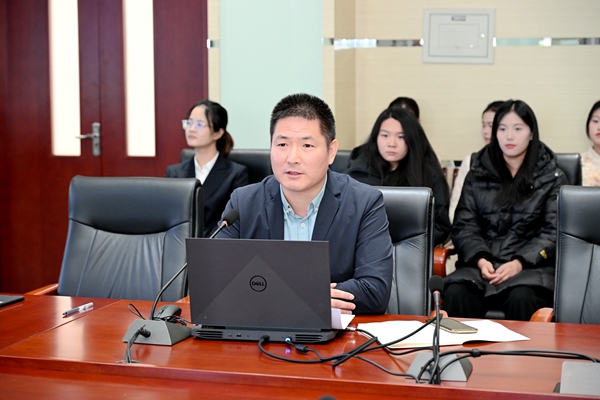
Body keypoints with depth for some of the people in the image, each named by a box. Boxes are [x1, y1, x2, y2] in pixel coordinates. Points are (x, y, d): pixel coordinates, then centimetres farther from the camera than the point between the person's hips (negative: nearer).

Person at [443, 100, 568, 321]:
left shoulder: (552, 178, 11)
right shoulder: (477, 174, 16)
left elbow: (553, 232, 1)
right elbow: (463, 226, 9)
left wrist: (519, 263, -15)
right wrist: (480, 260, -11)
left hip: (531, 265, -2)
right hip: (482, 264, 2)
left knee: (521, 298, -36)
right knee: (455, 293, -30)